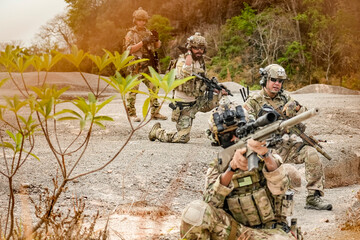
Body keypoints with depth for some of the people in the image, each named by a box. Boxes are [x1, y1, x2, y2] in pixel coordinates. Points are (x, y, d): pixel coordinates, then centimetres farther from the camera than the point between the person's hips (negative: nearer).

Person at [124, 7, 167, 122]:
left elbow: (157, 46, 15)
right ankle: (131, 113, 2)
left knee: (154, 87, 5)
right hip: (136, 66, -5)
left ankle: (155, 112, 10)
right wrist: (143, 42, -20)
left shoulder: (148, 32, 15)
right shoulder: (131, 34, -1)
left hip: (149, 65, 5)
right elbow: (130, 49, -12)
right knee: (133, 89, -4)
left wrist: (156, 39, -7)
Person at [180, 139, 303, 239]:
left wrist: (265, 154, -41)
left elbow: (280, 187, -22)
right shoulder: (217, 168, 3)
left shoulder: (267, 158, -1)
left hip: (270, 230, -1)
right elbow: (211, 202, -15)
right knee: (194, 212, -25)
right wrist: (231, 168, -29)